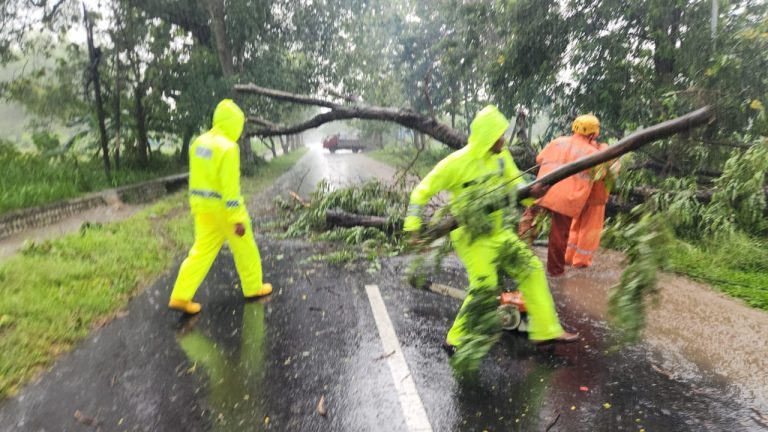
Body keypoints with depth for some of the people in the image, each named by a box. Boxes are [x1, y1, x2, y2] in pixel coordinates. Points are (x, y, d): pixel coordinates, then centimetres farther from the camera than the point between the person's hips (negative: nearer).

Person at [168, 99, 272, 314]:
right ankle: (253, 288, 26)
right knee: (245, 248, 11)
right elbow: (230, 186, -22)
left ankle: (180, 296, 10)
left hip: (203, 206, 8)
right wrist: (237, 219, -18)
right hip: (224, 207, -7)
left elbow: (197, 177, 14)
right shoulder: (228, 147, -19)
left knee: (202, 251, 12)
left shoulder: (199, 142, 7)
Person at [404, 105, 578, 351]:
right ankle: (455, 341, 11)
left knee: (531, 268, 5)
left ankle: (546, 330, 18)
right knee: (484, 287, -11)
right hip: (471, 236, -7)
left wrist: (532, 192, -19)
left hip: (498, 230, 7)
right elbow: (423, 191, -12)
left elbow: (515, 185, 4)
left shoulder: (501, 157, -1)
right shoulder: (457, 163, -18)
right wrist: (413, 224, -17)